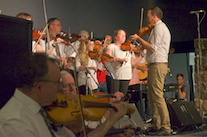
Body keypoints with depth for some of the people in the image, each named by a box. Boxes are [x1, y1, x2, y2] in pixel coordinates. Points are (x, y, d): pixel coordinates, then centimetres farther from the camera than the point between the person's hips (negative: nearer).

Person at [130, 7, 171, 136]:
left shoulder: (159, 27, -10)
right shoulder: (161, 27, 22)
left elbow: (153, 48, -18)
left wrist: (139, 38, -11)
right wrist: (141, 42, 20)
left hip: (158, 65, -11)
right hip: (155, 65, 11)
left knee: (157, 96, -11)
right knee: (151, 96, 12)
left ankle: (166, 128, -10)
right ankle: (156, 125, 17)